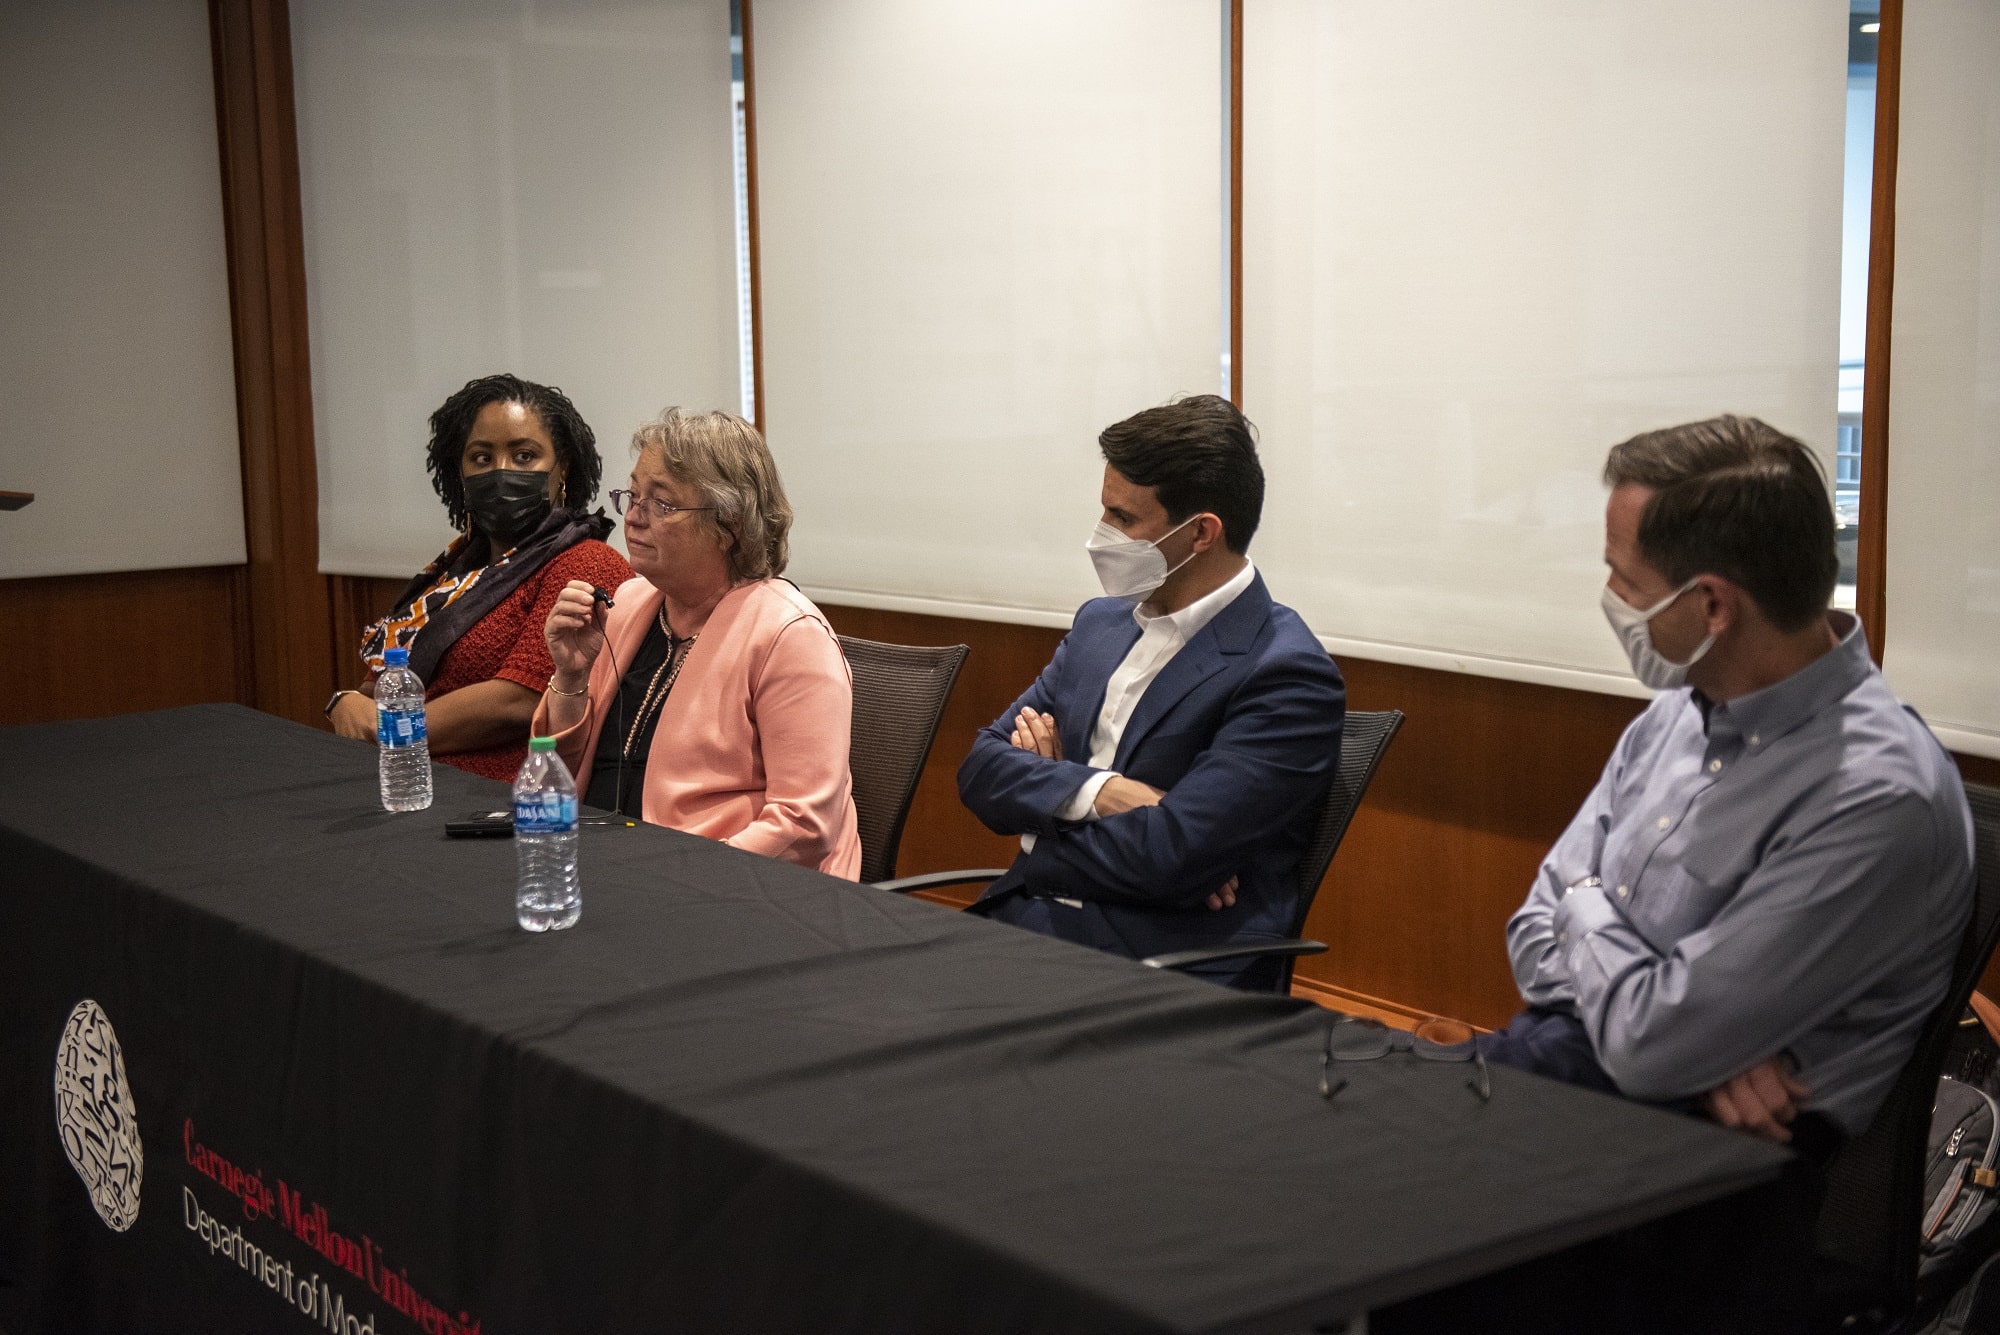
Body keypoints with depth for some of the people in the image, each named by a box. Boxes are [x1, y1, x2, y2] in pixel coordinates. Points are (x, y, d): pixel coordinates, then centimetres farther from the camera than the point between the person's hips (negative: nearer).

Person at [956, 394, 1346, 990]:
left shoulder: (1287, 677, -11)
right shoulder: (1101, 621, 14)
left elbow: (1165, 858, -20)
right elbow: (981, 768, 9)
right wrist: (1092, 791, -11)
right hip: (1020, 919, 7)